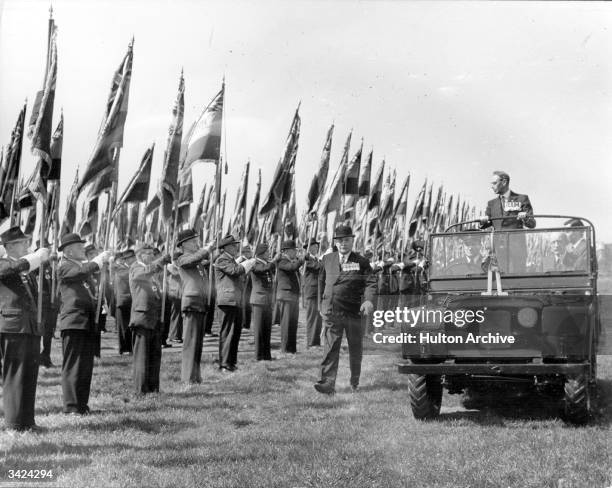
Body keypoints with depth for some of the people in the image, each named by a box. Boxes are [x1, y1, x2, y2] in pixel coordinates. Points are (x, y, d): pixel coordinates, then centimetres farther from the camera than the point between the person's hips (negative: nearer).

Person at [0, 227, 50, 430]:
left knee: (30, 376, 8)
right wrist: (39, 255, -12)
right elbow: (18, 265, -23)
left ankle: (27, 420, 14)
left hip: (32, 328, 8)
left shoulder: (27, 269, 23)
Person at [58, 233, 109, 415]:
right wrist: (99, 260, -12)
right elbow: (83, 271, -22)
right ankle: (71, 406, -4)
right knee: (73, 365, -6)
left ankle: (82, 404, 15)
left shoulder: (85, 265, 22)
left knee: (86, 366, 9)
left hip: (89, 323, 8)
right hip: (74, 321, -8)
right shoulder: (65, 267, -4)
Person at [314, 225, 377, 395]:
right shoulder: (327, 260, 11)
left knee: (355, 349, 11)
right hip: (331, 312, 1)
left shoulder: (361, 262, 2)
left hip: (354, 311, 0)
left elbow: (370, 282, -8)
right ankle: (328, 383, -14)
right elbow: (322, 281, 21)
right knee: (330, 348, -9)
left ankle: (355, 381, 28)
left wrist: (369, 300, -25)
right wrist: (322, 302, 20)